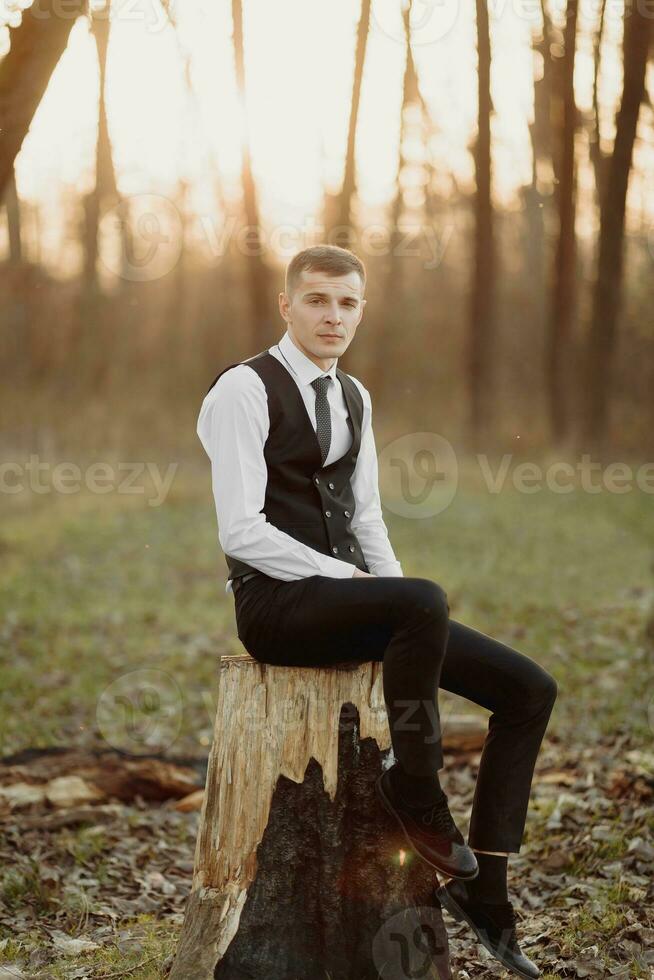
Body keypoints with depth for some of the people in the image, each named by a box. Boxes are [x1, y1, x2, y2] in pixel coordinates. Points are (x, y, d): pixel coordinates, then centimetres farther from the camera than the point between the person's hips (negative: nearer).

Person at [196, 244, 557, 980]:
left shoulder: (352, 398, 16)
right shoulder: (243, 390, -9)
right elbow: (241, 531, -17)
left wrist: (397, 591, 0)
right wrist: (353, 581, -19)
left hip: (347, 595, 8)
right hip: (277, 604, -8)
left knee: (529, 690, -4)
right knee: (427, 601, -39)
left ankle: (480, 890, 0)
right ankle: (415, 789, -18)